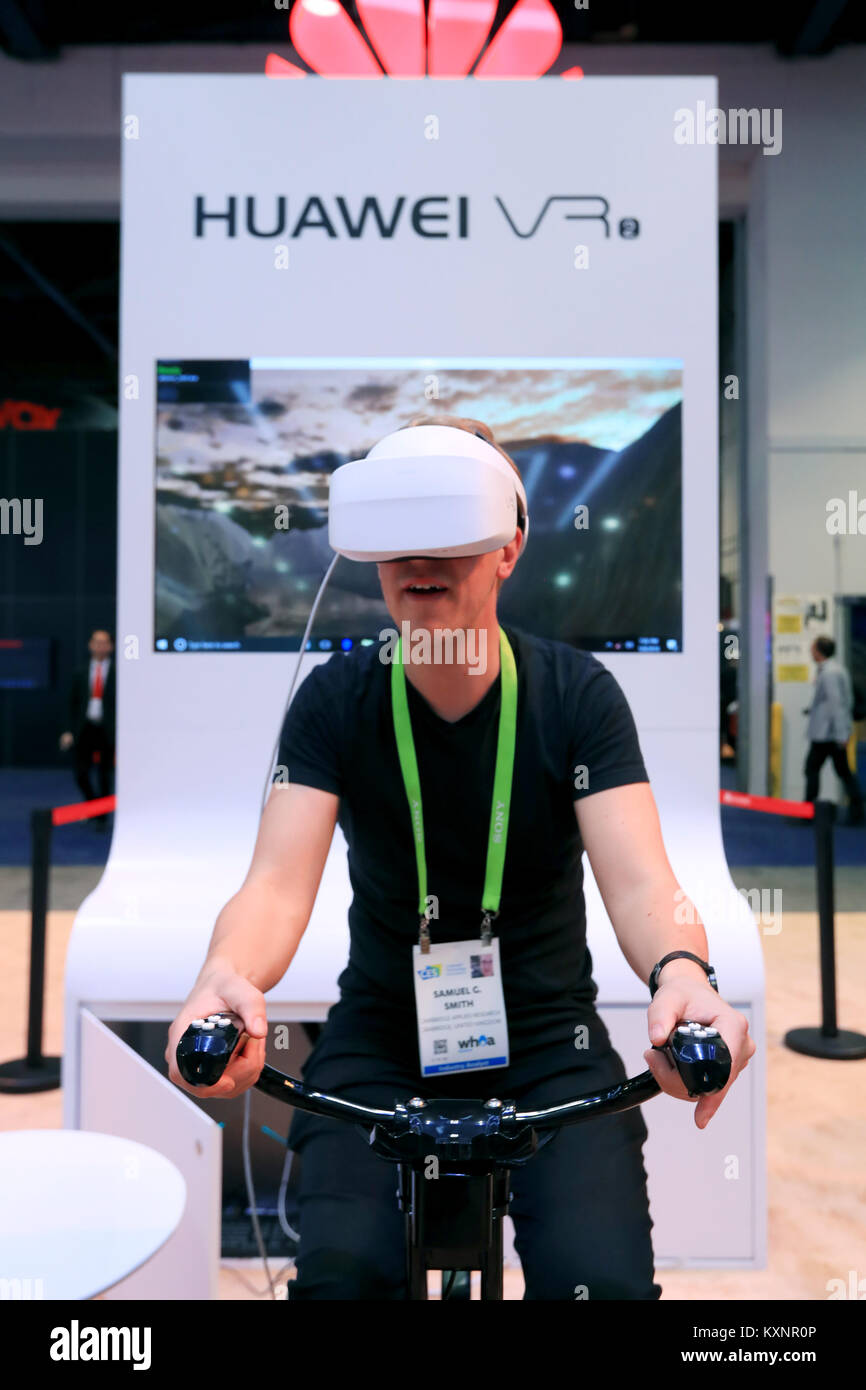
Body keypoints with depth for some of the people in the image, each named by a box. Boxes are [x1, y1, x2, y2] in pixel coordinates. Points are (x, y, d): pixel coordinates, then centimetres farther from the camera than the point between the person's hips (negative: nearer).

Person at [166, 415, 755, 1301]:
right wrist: (223, 978, -41)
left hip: (548, 1040, 0)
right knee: (339, 1272, -21)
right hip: (380, 1036, 1)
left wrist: (681, 972, -41)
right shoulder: (334, 699, -8)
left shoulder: (577, 693, -8)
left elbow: (639, 880, -18)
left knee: (606, 1280, -19)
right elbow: (279, 881, -18)